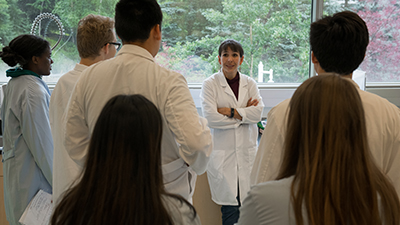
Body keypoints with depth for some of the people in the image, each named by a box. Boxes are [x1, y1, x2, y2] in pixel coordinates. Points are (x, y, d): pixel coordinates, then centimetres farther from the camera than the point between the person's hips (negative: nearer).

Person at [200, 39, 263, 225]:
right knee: (230, 207, -3)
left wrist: (229, 111, -12)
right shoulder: (210, 84, 0)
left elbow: (258, 113, -4)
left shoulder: (250, 83, 10)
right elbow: (210, 118, -12)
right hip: (223, 152, -3)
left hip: (247, 151, 3)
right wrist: (243, 114, -6)